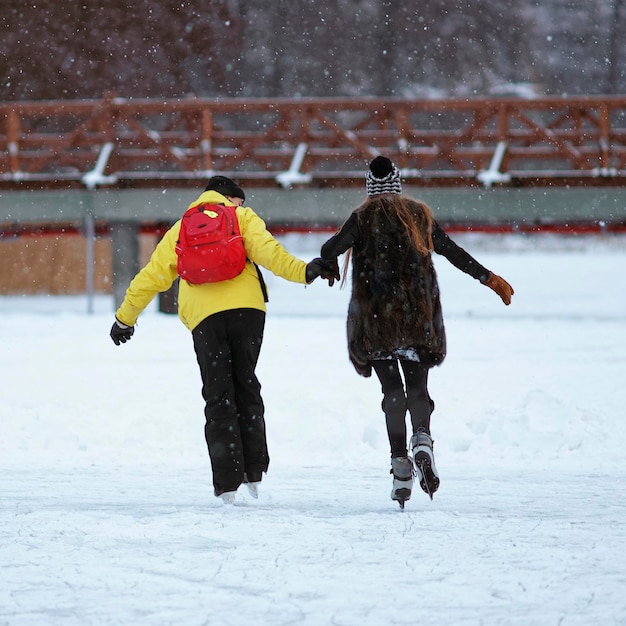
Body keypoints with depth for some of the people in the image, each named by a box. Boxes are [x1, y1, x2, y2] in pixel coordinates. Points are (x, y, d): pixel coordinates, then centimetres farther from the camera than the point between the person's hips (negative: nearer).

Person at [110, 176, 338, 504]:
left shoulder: (180, 230, 22)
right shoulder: (242, 217, 13)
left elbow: (151, 277, 24)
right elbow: (265, 250, -7)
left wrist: (125, 318, 33)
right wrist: (302, 271, -16)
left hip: (203, 317, 1)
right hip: (247, 310, -1)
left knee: (218, 398, 4)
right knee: (246, 386, 12)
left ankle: (227, 481, -4)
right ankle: (254, 471, 7)